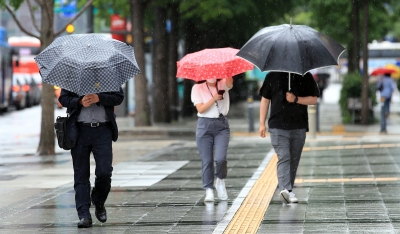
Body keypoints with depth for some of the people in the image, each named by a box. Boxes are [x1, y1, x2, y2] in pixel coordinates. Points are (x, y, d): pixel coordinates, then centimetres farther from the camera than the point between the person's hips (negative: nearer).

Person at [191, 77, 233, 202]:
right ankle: (209, 191, 5)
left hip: (221, 124, 0)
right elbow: (200, 109, -7)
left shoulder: (223, 84, 5)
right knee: (207, 160, -2)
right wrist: (214, 99, -17)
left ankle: (220, 181, 13)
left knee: (220, 158, -14)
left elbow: (230, 83, -20)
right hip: (205, 125, 0)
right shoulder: (197, 88, 2)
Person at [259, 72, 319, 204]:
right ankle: (285, 190, -28)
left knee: (294, 160, 8)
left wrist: (296, 99, -12)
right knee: (283, 158, -16)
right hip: (278, 127, -2)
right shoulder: (272, 76, 6)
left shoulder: (305, 77, 6)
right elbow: (265, 100, 9)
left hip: (299, 127, 2)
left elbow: (314, 99, 5)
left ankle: (288, 190, 18)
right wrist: (262, 123, 5)